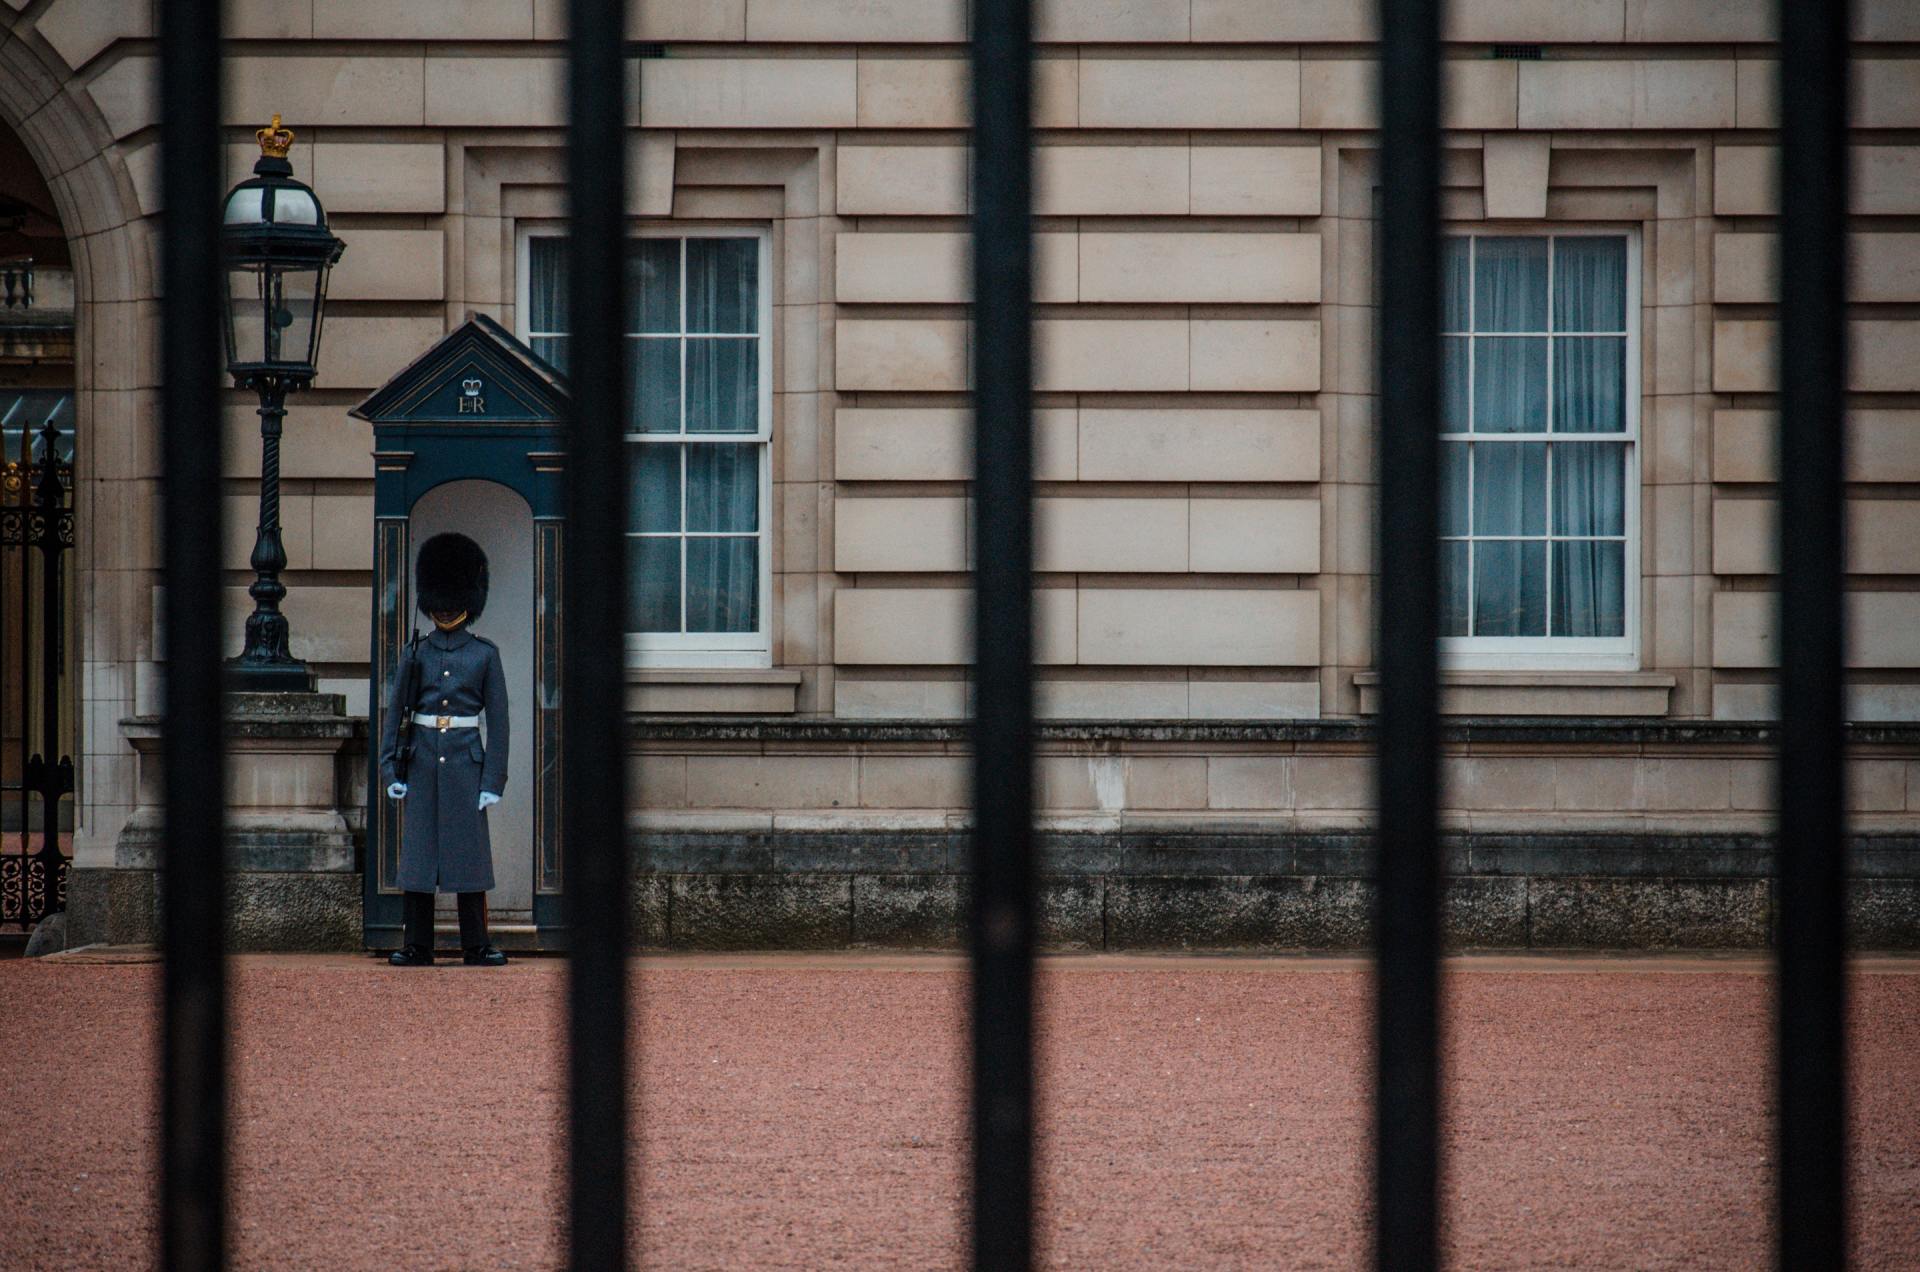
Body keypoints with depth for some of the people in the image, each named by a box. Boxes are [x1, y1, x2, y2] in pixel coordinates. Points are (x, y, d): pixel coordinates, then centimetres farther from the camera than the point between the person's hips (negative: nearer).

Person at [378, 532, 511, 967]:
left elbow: (498, 719, 1)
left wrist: (493, 780, -6)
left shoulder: (484, 653, 2)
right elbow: (394, 713, 7)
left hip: (465, 760, -1)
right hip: (422, 762, 1)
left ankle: (475, 946, 6)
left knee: (470, 849, 0)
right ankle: (418, 946, 6)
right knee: (418, 850, 1)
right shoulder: (415, 652, 6)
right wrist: (390, 769, -2)